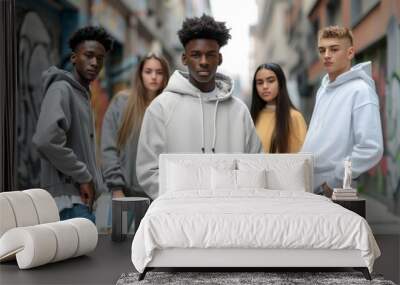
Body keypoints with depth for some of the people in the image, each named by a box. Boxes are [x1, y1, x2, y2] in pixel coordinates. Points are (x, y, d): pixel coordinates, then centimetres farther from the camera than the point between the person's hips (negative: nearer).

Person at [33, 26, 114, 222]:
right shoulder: (61, 89, -10)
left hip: (81, 196, 9)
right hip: (69, 198, -9)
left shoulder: (83, 93, 19)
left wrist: (91, 181, 10)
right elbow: (46, 139, -25)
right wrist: (83, 176, -17)